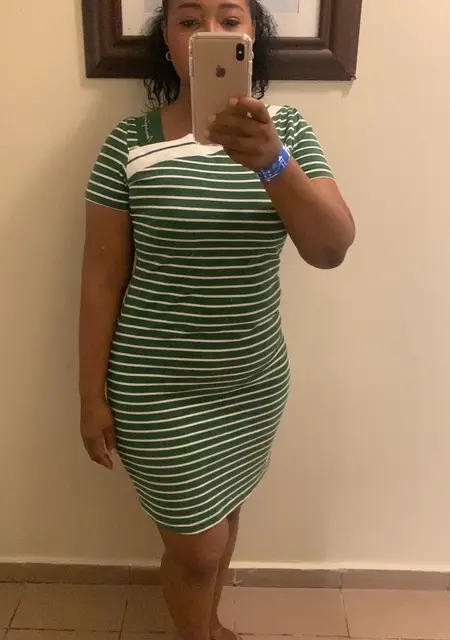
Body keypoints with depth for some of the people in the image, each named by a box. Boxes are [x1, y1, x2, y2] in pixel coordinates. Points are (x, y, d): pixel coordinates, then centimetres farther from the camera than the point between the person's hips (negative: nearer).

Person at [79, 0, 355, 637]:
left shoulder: (287, 132, -4)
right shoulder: (131, 142, -11)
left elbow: (332, 249, -17)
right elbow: (102, 277, -7)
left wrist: (271, 163, -34)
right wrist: (93, 395, -5)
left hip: (256, 381, 4)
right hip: (160, 391, -3)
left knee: (223, 514, 24)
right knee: (198, 545, 11)